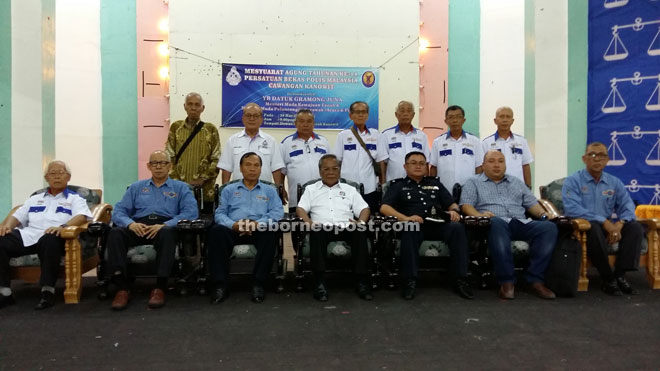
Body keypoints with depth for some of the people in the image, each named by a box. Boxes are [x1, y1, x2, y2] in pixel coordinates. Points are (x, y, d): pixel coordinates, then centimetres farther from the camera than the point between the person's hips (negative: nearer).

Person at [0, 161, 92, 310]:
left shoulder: (75, 198, 15)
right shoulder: (35, 199, 31)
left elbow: (82, 216, -4)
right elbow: (17, 216, 25)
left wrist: (63, 226, -24)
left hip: (51, 237, -5)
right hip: (27, 235, 5)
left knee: (50, 240, -40)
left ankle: (48, 292, -31)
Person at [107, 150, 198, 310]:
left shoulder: (181, 187, 18)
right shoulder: (136, 187, 26)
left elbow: (191, 212, 0)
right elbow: (119, 211, 15)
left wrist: (164, 225, -16)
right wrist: (130, 223, -10)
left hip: (166, 226, -2)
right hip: (138, 226, 3)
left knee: (167, 232, -38)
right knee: (115, 233, -29)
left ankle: (160, 288, -36)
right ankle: (122, 288, -30)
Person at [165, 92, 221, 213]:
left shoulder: (211, 129, 4)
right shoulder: (175, 127, 9)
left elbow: (216, 159, 0)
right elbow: (169, 157, 5)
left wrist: (203, 179, -10)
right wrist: (175, 180, -5)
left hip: (204, 190, -1)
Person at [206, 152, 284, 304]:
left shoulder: (269, 191, 21)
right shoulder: (229, 190, 24)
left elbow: (278, 212, 4)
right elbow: (220, 213, 10)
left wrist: (257, 223, -15)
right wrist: (233, 225, -14)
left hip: (259, 230, -1)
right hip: (233, 230, 1)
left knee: (269, 233, -35)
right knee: (216, 231, -31)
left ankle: (258, 284, -27)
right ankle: (221, 284, -26)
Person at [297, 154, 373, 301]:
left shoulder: (350, 189, 25)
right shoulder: (311, 189, 23)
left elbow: (364, 209, 15)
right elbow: (301, 209, 10)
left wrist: (361, 221, -8)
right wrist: (309, 223, -12)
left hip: (346, 228, 1)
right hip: (322, 228, -1)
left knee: (360, 232, -33)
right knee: (316, 233, -37)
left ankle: (362, 281, -30)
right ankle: (320, 282, -33)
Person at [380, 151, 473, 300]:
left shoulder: (435, 184, 30)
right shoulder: (398, 185, 19)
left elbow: (452, 204, 26)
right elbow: (384, 208, 4)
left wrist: (454, 210, 0)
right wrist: (405, 218, -14)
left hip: (437, 225, 3)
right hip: (414, 224, -2)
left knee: (457, 227, -29)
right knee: (410, 230, -38)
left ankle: (460, 280, -25)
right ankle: (409, 281, -32)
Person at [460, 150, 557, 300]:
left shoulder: (517, 182, 30)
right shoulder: (473, 182, 17)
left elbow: (532, 203, 25)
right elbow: (466, 205, 3)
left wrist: (543, 214, 4)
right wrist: (479, 215, -17)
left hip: (521, 223, 5)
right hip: (495, 223, -4)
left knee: (549, 227, -25)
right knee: (496, 223, -41)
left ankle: (535, 279, -23)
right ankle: (506, 281, -36)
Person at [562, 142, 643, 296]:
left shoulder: (614, 182, 13)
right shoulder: (573, 181, -4)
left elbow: (627, 205, 3)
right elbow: (572, 208, -19)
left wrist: (619, 223, -20)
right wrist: (604, 222, -26)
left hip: (609, 226, 5)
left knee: (635, 227, -19)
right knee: (594, 228, -36)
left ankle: (620, 275, -13)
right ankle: (607, 278, -21)